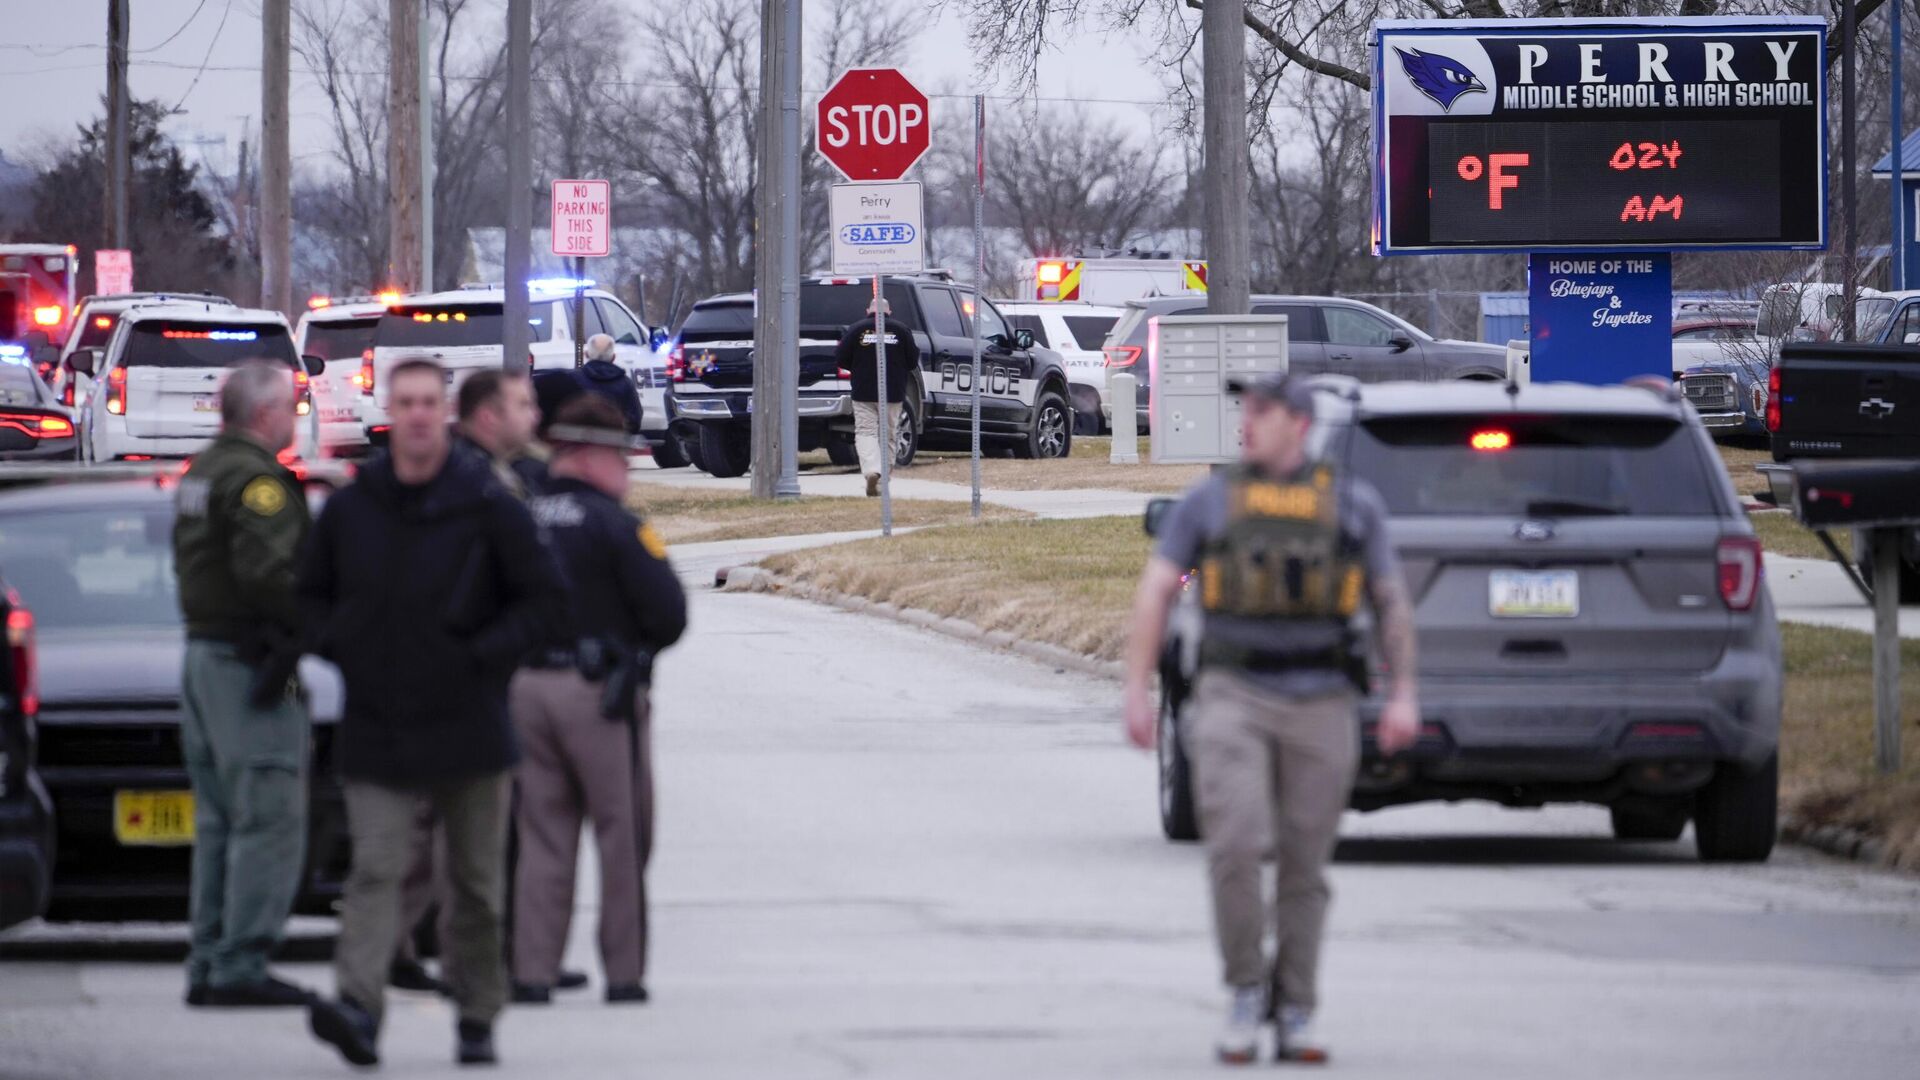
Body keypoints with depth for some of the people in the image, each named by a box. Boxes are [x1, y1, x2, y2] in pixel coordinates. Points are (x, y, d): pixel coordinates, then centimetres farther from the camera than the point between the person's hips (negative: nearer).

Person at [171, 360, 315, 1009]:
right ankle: (240, 967, -12)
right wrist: (296, 633, -15)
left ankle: (208, 966, 15)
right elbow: (265, 571, -26)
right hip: (247, 660, -10)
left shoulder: (200, 476, 18)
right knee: (268, 822, -9)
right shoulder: (258, 477, -14)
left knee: (220, 822, 14)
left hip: (203, 654, 10)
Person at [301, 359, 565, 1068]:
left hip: (466, 724, -1)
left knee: (475, 882, 8)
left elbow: (543, 598, 1)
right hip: (375, 734, 1)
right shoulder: (349, 509, 4)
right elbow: (312, 595, 19)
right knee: (375, 870, -14)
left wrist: (485, 657, -9)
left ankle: (477, 1021, 21)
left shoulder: (487, 506, -3)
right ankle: (357, 1008, -26)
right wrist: (340, 647, 2)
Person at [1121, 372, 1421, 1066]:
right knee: (1236, 847, -17)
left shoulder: (1354, 504, 9)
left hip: (1321, 704, 1)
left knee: (1304, 868, 3)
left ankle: (1295, 1016, 12)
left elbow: (1391, 603, 11)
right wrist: (1137, 690, -3)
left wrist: (1403, 695, 0)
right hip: (1234, 698, -1)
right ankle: (1246, 992, -1)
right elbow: (1155, 592, 6)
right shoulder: (1210, 501, 8)